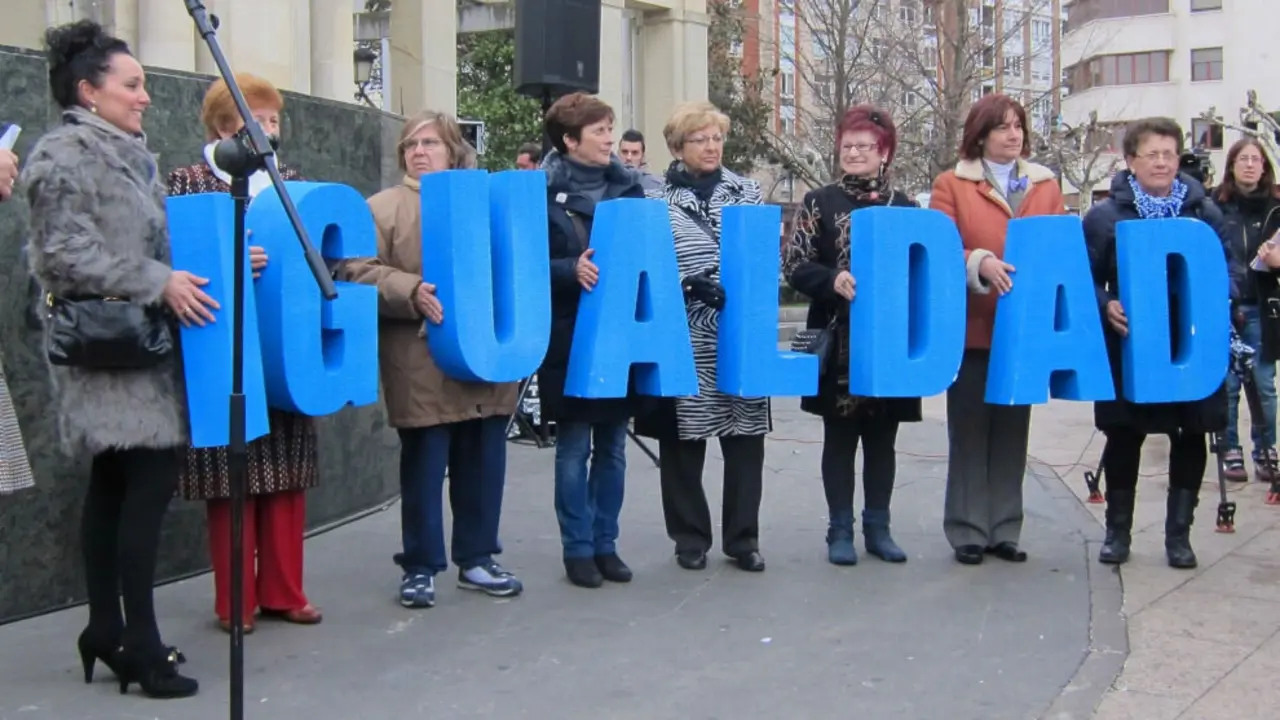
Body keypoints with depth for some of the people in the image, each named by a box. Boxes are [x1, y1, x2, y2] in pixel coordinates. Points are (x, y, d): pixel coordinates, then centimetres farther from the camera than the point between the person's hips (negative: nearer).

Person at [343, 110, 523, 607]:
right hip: (423, 366, -4)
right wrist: (412, 291, -22)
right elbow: (359, 272, -9)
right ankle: (420, 566, 14)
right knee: (424, 466, 2)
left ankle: (476, 558, 23)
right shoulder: (384, 207, 2)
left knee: (482, 463, 9)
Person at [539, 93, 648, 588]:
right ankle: (578, 549, 13)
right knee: (574, 448, 2)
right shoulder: (544, 192, -5)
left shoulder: (628, 186, 9)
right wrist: (571, 270, -24)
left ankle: (605, 543, 21)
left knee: (613, 446, 10)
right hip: (570, 338, -4)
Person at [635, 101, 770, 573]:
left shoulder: (746, 191, 9)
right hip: (685, 339, -2)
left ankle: (743, 538, 17)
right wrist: (688, 285, -20)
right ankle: (690, 538, 18)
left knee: (745, 436, 5)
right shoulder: (658, 200, 0)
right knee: (683, 439, 4)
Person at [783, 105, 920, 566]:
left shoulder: (905, 208, 6)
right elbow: (794, 266, -4)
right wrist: (833, 280, -20)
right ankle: (840, 530, 14)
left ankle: (877, 527, 21)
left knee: (882, 438, 9)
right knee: (840, 436, 5)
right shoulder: (819, 203, 2)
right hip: (837, 340, -2)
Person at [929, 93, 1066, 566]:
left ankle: (1004, 530, 19)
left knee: (1013, 430, 10)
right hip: (971, 329, -3)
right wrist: (979, 264, -24)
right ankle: (967, 530, 11)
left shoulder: (1046, 187, 11)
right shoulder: (951, 185, 0)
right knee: (969, 432, 3)